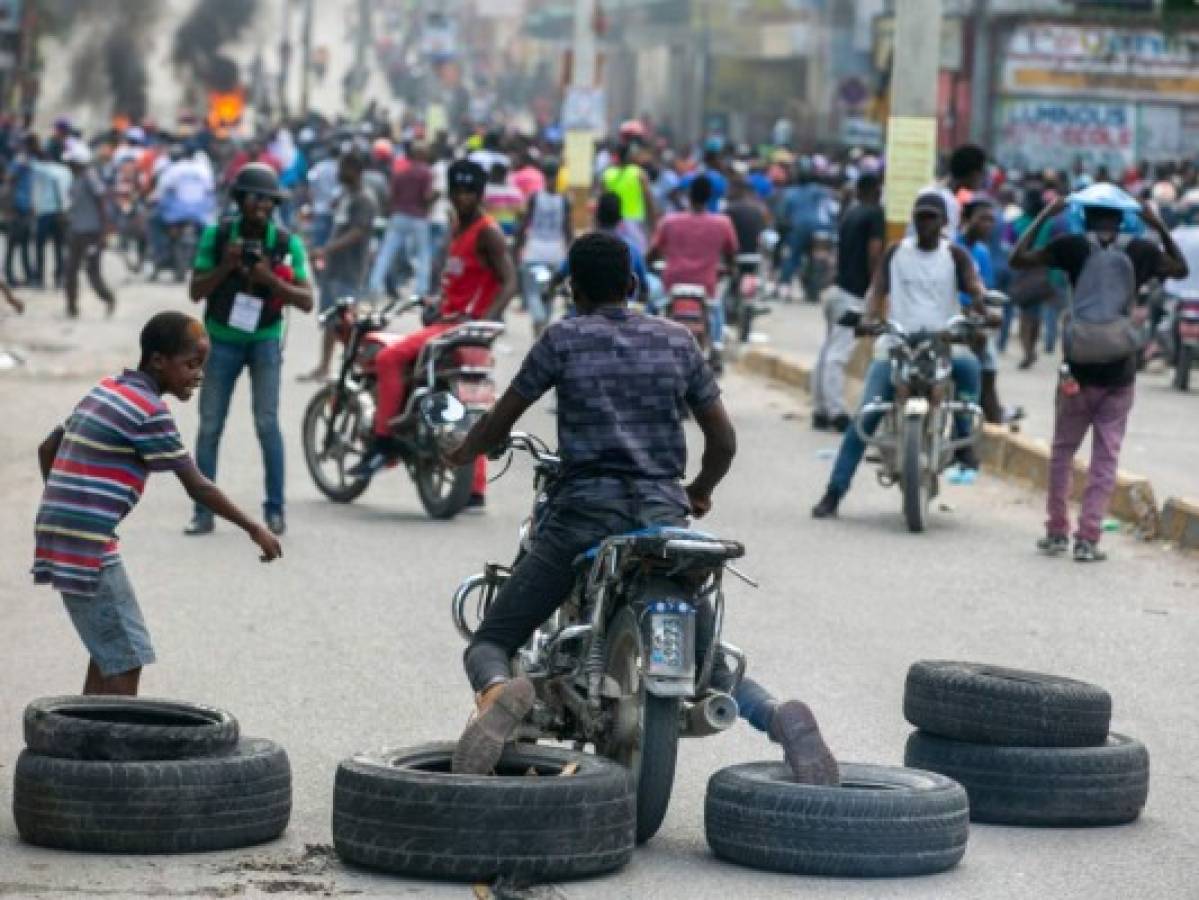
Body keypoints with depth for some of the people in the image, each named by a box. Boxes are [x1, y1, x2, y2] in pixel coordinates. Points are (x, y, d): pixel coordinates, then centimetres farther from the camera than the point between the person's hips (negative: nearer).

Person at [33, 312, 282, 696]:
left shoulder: (106, 391, 14)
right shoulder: (149, 411, -13)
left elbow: (46, 449, 22)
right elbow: (197, 487, -10)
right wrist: (255, 530, -2)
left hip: (58, 532, 9)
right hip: (87, 546, -9)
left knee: (108, 649, 18)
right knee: (127, 658, -6)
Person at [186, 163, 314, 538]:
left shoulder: (287, 244, -7)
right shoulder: (216, 236, -5)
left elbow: (306, 301, -9)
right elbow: (196, 291, -4)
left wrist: (270, 279, -24)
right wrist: (225, 266, -21)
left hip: (265, 339, -1)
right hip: (222, 339, 1)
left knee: (266, 422, -11)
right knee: (209, 426, 1)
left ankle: (275, 509, -3)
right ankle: (203, 511, 7)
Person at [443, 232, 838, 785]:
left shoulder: (563, 339, 5)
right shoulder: (676, 340, 13)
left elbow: (500, 423, 12)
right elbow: (723, 438, 18)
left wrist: (465, 452, 33)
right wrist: (700, 491, 37)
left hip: (584, 510, -3)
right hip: (663, 510, 3)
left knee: (488, 644, 4)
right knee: (714, 665, 14)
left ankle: (499, 697, -34)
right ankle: (780, 719, -20)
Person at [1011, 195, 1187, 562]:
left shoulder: (1074, 246, -4)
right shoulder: (1139, 252, 2)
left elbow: (1018, 259, 1)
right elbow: (1181, 269, 19)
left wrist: (1044, 216, 8)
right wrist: (1159, 227, 21)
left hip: (1078, 369, -1)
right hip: (1119, 371, 1)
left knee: (1063, 450, 14)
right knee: (1106, 456, 5)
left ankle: (1057, 532, 16)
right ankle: (1088, 539, 0)